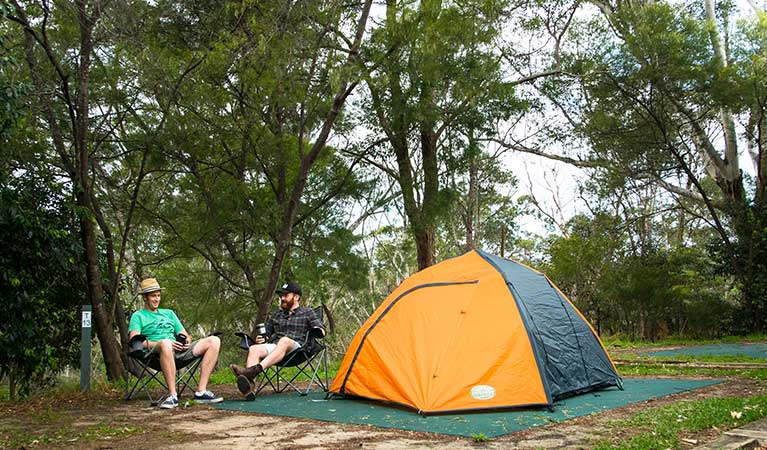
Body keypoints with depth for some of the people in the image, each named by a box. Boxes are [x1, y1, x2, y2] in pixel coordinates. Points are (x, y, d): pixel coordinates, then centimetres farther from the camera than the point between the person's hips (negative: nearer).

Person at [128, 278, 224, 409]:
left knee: (214, 341, -14)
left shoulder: (169, 313, 32)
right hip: (154, 354, -6)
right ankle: (173, 395, -37)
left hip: (179, 352, 6)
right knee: (165, 343, -43)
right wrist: (160, 343, -15)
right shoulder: (138, 316, 15)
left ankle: (201, 392, -21)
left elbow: (185, 335, 27)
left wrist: (186, 341, 1)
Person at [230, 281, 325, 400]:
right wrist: (262, 338, 9)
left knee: (284, 340, -39)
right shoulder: (276, 314, 31)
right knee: (254, 349, -28)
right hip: (274, 346, 4)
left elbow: (321, 330, 10)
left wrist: (317, 331, -13)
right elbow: (267, 333, 33)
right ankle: (249, 384, -53)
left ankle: (256, 369, -60)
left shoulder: (307, 312, 19)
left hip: (296, 347, -4)